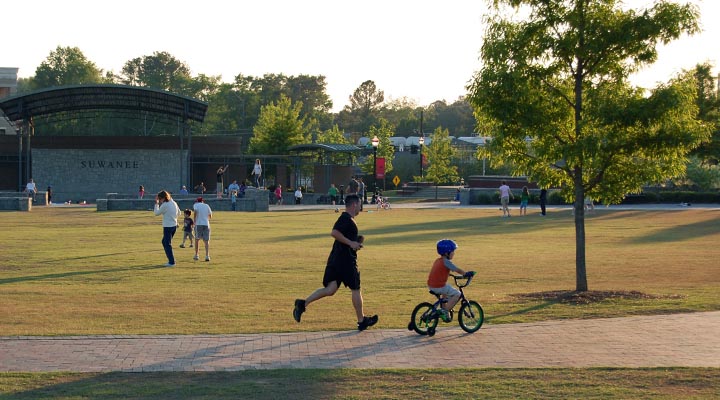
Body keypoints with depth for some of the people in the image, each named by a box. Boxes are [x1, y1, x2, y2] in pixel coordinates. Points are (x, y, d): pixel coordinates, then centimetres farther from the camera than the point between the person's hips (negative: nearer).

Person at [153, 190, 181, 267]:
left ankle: (171, 262, -4)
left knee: (167, 244, -2)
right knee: (164, 242, 22)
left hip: (167, 227, -8)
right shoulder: (174, 203, 5)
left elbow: (156, 213, -3)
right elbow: (178, 213, 17)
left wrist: (156, 204, 5)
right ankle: (171, 259, 22)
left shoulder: (164, 205, -18)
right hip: (174, 225, 8)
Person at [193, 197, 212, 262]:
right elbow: (210, 216, 16)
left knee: (197, 239, 13)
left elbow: (196, 211, -14)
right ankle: (207, 256, -14)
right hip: (206, 224, 2)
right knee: (206, 241, 0)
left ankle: (196, 255, 15)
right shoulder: (206, 205, 16)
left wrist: (195, 221, -9)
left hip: (198, 224, -2)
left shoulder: (196, 205, 7)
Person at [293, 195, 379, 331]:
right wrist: (350, 243, -23)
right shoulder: (347, 219, -14)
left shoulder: (345, 218, 18)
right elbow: (334, 233, -26)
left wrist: (355, 242, 15)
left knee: (330, 289, 3)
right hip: (346, 261, -9)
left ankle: (303, 303, -11)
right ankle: (362, 321, 17)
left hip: (335, 260, 9)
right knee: (355, 290, 5)